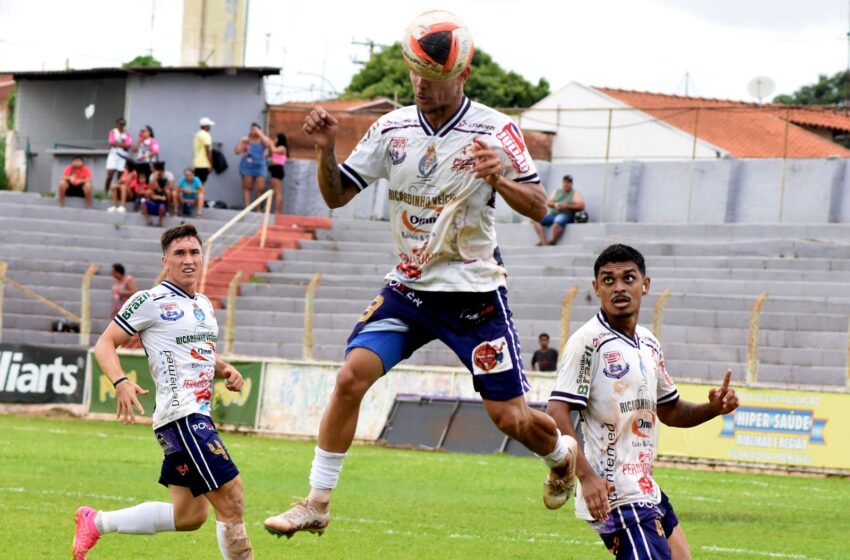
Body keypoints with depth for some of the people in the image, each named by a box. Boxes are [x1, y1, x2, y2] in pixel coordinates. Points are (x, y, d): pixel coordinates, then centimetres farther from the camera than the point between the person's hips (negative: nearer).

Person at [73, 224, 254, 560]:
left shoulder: (204, 304, 17)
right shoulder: (151, 302, -7)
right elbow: (105, 344, -5)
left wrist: (225, 370, 8)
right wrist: (121, 383, -23)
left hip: (198, 415, 9)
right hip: (180, 416, -9)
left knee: (189, 515, 13)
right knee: (231, 501, -14)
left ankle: (96, 523, 26)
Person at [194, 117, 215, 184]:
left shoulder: (197, 134, 16)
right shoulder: (206, 135, -12)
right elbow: (208, 151, -16)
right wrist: (210, 164, -12)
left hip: (197, 163, 9)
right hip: (204, 164, -9)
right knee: (201, 183, -9)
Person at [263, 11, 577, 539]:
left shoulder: (495, 130, -13)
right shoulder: (393, 128, -1)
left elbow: (539, 206, -13)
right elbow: (338, 195, 5)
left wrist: (501, 180, -33)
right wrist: (326, 150, -15)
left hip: (475, 295, -3)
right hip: (409, 287, 3)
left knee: (512, 417, -1)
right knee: (352, 376, -15)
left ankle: (563, 454, 35)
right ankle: (317, 504, -6)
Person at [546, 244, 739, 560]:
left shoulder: (649, 345, 13)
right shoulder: (589, 342, -13)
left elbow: (669, 411, 24)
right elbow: (556, 414, -20)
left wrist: (713, 408, 4)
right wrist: (586, 476, -29)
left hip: (646, 490, 9)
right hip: (613, 496, -9)